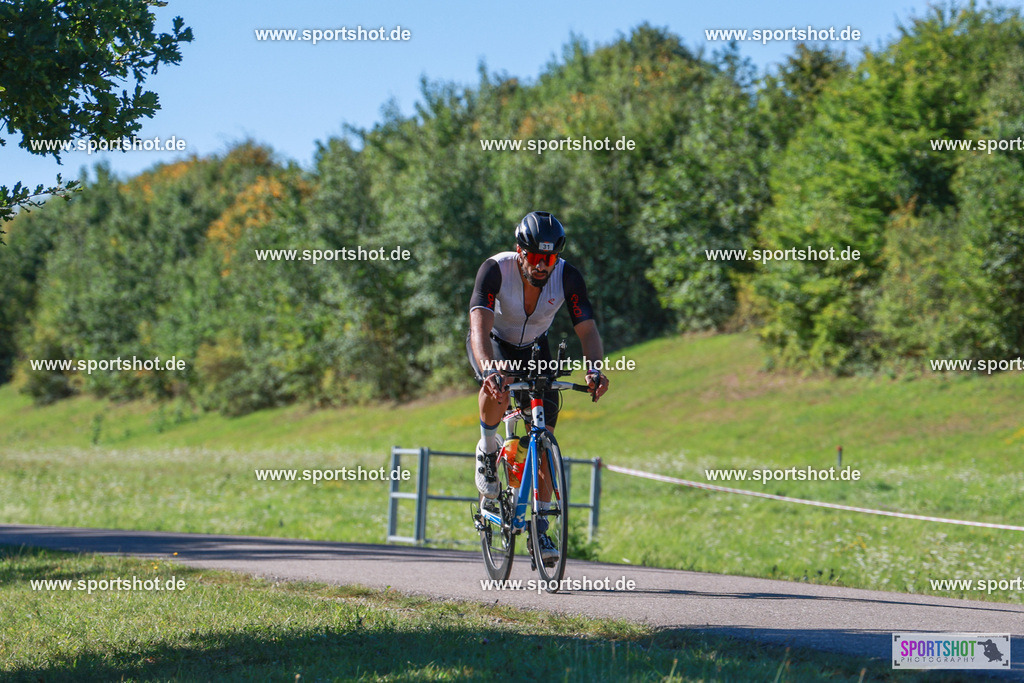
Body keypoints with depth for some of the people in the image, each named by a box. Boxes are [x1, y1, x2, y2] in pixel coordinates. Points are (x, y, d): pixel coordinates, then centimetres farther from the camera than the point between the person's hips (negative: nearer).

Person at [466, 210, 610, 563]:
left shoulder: (567, 277, -26)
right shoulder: (495, 270, -33)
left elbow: (587, 329, -29)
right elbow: (480, 326, -44)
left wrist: (595, 368, -49)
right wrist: (489, 369, -62)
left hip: (534, 347, 3)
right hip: (494, 343, -3)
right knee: (497, 387, -39)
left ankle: (541, 529, 1)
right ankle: (487, 449, -7)